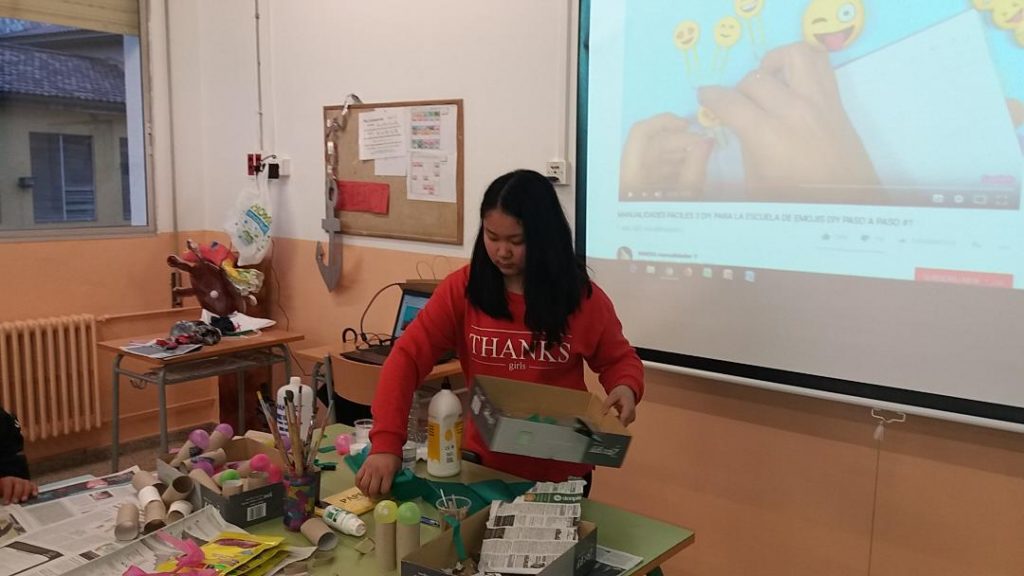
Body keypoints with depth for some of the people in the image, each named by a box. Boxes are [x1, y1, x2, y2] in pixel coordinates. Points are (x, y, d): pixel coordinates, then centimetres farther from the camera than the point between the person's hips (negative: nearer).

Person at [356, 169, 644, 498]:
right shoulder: (462, 288, -11)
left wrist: (625, 388, -20)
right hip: (484, 463, 1)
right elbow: (408, 357, -16)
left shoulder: (583, 297, -10)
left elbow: (618, 359, 4)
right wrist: (386, 443, -28)